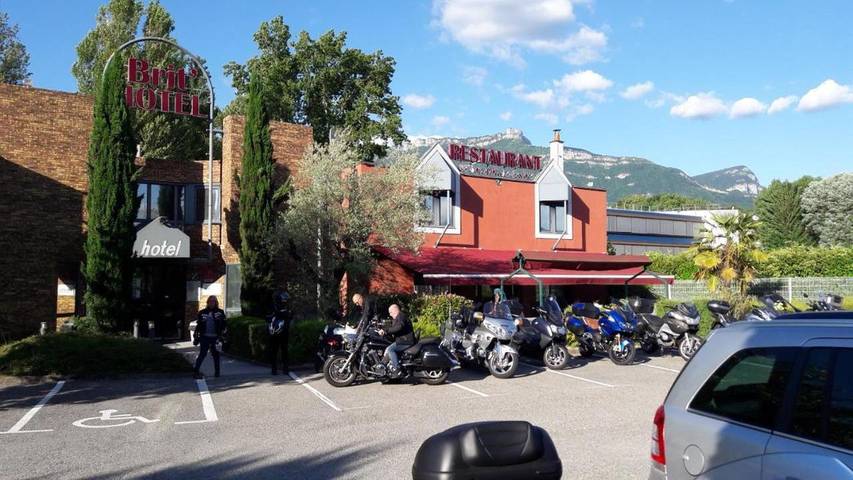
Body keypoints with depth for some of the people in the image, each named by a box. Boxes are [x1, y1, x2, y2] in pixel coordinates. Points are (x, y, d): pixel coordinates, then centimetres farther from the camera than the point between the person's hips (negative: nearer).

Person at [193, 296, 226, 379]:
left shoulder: (220, 312, 4)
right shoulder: (202, 313, 6)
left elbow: (223, 324, 4)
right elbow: (198, 325, 9)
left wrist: (222, 334, -5)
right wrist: (196, 336, 6)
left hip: (215, 337, 0)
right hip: (205, 337, 0)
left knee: (216, 355, 9)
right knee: (202, 354, -5)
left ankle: (217, 371, 18)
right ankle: (196, 371, -2)